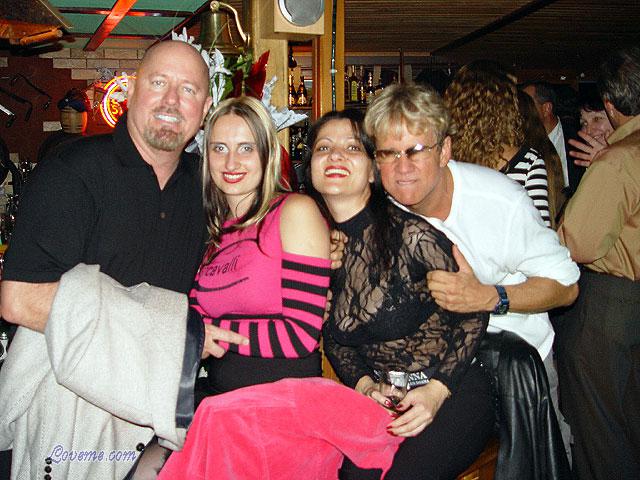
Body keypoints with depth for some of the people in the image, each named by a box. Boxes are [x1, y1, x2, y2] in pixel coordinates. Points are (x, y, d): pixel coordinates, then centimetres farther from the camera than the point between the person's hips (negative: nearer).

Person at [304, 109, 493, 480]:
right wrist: (364, 385, -5)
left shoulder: (409, 232, -15)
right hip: (379, 401, 4)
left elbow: (474, 312, -6)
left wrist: (437, 390, -13)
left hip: (451, 393, -4)